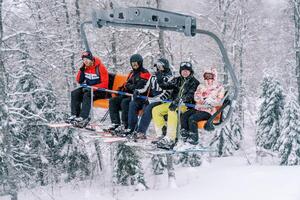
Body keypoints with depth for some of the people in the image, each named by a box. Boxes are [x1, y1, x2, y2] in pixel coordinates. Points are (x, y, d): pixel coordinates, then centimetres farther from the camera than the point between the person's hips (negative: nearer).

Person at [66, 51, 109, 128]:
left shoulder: (100, 67, -15)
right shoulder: (85, 67, 5)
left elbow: (105, 84, -18)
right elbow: (79, 81, 9)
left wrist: (92, 88, -26)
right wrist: (81, 70, -7)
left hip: (100, 91, -7)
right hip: (88, 88, 7)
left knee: (87, 95, -33)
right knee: (74, 93, -12)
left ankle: (83, 118, -41)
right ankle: (74, 115, -18)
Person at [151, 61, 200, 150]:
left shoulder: (194, 82, -1)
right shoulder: (177, 80, 17)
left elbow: (190, 95, -15)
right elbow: (167, 86, 7)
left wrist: (178, 101, -29)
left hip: (186, 105, -7)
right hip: (174, 103, 7)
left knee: (172, 111, -36)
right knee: (156, 110, -9)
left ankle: (170, 139, -41)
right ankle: (160, 135, -12)